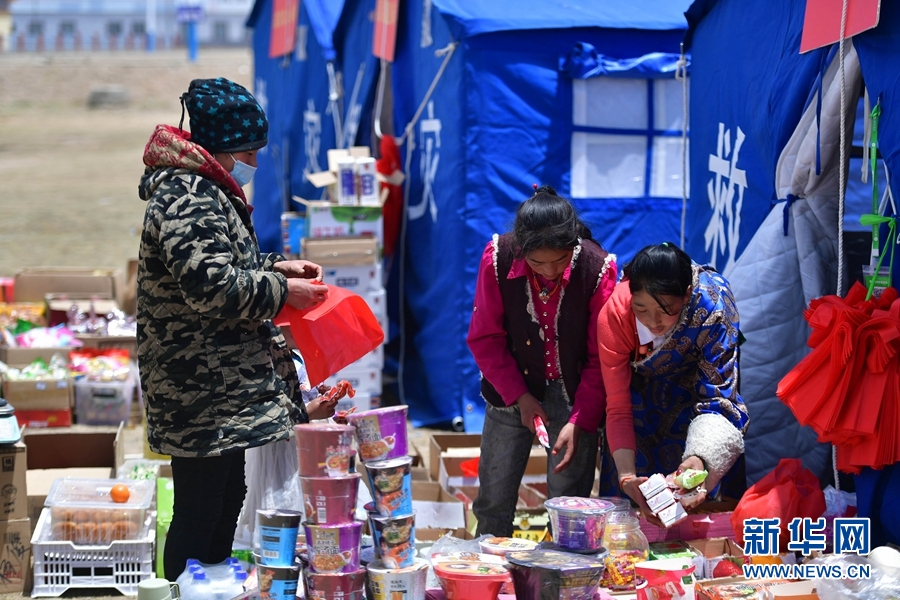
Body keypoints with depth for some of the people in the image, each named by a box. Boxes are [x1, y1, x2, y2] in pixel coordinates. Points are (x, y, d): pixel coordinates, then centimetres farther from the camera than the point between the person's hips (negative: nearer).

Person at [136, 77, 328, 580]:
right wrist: (280, 291, -17)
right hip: (202, 393, -11)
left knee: (227, 502, 17)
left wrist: (274, 268, 14)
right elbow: (209, 285, -28)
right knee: (198, 515, -5)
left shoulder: (206, 191, 17)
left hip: (222, 388, 11)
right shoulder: (190, 198, -19)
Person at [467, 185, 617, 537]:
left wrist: (579, 421, -17)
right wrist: (520, 397, -11)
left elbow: (600, 358, -11)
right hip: (513, 388, 1)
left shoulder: (597, 268, -19)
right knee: (493, 499, 4)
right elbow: (485, 339, -5)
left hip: (572, 391, -1)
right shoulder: (498, 258, -17)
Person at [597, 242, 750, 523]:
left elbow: (715, 395, -33)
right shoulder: (614, 315, -32)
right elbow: (618, 408, -26)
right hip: (641, 391, 1)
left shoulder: (713, 305, -37)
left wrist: (700, 458, -51)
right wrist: (627, 476, -40)